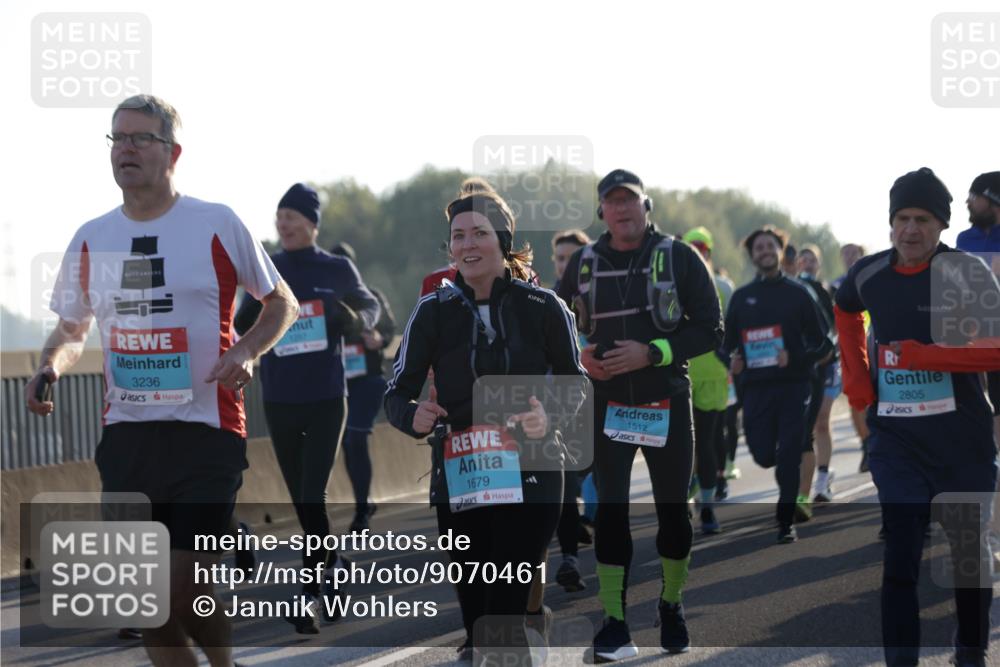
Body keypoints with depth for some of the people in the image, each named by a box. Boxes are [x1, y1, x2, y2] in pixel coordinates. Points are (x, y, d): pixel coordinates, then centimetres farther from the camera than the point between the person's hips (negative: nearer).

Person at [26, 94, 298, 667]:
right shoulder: (91, 240, 8)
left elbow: (283, 303, 8)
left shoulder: (218, 226, -3)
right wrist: (51, 367, -2)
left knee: (184, 593, -8)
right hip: (127, 434, 4)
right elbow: (72, 330, 21)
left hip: (207, 431, -4)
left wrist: (246, 351, -11)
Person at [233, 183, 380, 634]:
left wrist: (354, 318, -11)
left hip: (326, 399, -3)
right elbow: (243, 329, 5)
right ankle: (332, 572, 31)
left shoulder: (337, 270, -2)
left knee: (313, 497, -12)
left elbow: (370, 307, 12)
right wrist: (252, 313, -18)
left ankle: (310, 594, -12)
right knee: (301, 499, 12)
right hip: (278, 401, 3)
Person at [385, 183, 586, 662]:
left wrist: (550, 417, -13)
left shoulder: (544, 308, -2)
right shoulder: (433, 311, 1)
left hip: (530, 480, -2)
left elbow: (576, 385, 8)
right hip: (458, 481, 2)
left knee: (504, 617, -12)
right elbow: (397, 393, 3)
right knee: (475, 612, 8)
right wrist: (414, 416, -20)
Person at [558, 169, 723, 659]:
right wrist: (580, 356, -4)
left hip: (667, 402, -1)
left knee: (673, 510, 8)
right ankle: (614, 625, -5)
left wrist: (650, 353, -17)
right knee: (610, 510, -5)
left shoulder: (679, 258, -3)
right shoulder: (583, 263, 6)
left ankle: (671, 605, 28)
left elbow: (709, 329, -6)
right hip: (606, 403, 1)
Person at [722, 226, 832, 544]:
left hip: (793, 386, -2)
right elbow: (728, 342, 15)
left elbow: (823, 345, 3)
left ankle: (786, 522, 2)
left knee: (789, 457, -7)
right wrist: (732, 360, -8)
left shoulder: (797, 293, 4)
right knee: (763, 455, -2)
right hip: (755, 387, 2)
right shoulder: (741, 297, 11)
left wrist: (795, 359, -14)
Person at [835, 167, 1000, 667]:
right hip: (896, 441, 2)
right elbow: (846, 311, 27)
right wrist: (855, 378, 15)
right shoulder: (868, 275, 2)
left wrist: (921, 355, -25)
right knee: (899, 560, -7)